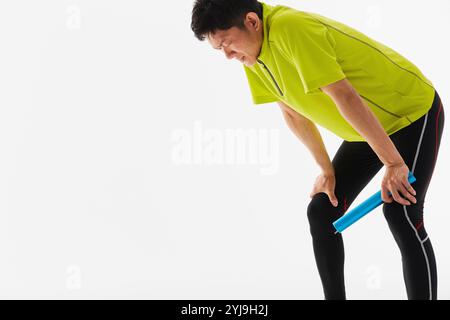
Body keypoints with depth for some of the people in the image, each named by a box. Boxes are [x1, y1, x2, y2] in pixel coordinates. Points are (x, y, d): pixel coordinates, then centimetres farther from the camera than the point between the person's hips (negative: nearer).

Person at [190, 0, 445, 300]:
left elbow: (345, 98, -33)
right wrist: (327, 170, 7)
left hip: (415, 112, -8)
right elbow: (293, 113, 7)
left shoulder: (291, 29, -32)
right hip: (369, 127, 9)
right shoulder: (254, 56, -4)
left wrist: (393, 162, -31)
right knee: (321, 212, 3)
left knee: (400, 213, -22)